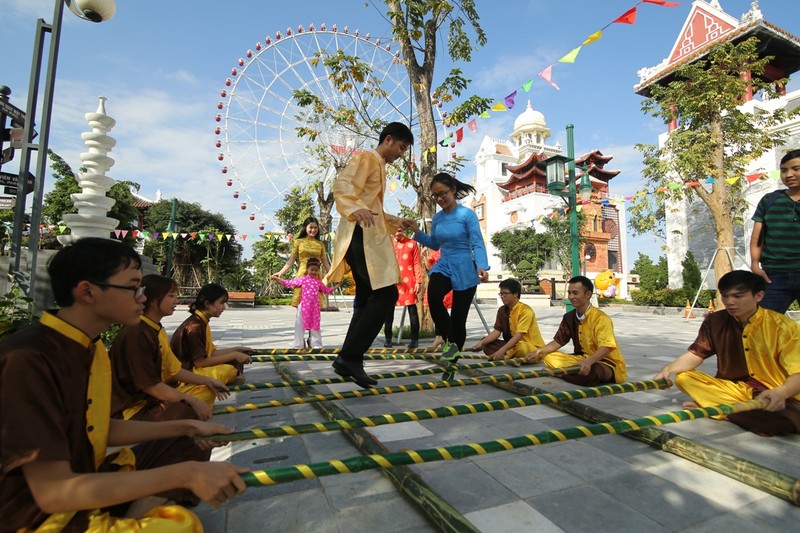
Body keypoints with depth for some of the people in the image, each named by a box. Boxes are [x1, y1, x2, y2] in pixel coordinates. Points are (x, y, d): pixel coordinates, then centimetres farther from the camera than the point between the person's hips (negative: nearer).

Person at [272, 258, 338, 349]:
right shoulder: (303, 279, 2)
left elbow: (327, 290, 26)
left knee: (315, 326, 8)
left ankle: (316, 345, 16)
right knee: (300, 326, 5)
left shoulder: (319, 282, 11)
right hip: (304, 306, -2)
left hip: (315, 307, 3)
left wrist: (336, 286, 24)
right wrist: (277, 278, 4)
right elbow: (289, 283, 4)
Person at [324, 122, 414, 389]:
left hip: (369, 236, 10)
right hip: (362, 235, -10)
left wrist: (397, 222, 30)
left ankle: (348, 359, 9)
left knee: (368, 299, 6)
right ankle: (350, 356, -14)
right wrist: (356, 209, -37)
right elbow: (341, 184, -19)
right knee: (386, 294, -16)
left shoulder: (379, 166, 30)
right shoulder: (366, 158, 1)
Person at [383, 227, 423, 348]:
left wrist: (418, 281, -6)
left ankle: (415, 339, 10)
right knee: (389, 310, 6)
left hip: (408, 282, -2)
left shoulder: (412, 244, 1)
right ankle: (388, 339, 17)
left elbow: (417, 263, 0)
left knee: (412, 310, 2)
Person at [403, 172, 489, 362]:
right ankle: (448, 340, -8)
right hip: (444, 266, 4)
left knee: (458, 316, 2)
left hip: (464, 270, -3)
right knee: (433, 296, -29)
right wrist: (416, 231, 4)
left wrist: (481, 266, -29)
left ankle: (455, 356, 27)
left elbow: (477, 244, -12)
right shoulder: (437, 218, 8)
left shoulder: (468, 214, -8)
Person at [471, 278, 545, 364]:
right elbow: (497, 331, -2)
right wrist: (482, 342, -19)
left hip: (533, 347, -7)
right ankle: (510, 357, -24)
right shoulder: (502, 310, 4)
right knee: (487, 344, -9)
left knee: (520, 348, -40)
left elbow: (518, 335, -26)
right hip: (513, 344, 7)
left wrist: (502, 350, -36)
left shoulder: (526, 311, -18)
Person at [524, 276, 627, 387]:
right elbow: (558, 341, 8)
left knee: (590, 372, -40)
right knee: (548, 357, -5)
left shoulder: (601, 318, -20)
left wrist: (588, 362, -50)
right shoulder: (569, 317, 1)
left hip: (608, 362, -7)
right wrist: (539, 352, -8)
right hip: (583, 358, 7)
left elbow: (606, 348, -32)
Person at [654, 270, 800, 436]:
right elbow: (695, 354, -2)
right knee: (683, 378, -19)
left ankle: (713, 407, -15)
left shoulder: (783, 326, -12)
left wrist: (781, 392, -41)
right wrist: (668, 369, -23)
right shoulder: (715, 321, -3)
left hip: (773, 396, -2)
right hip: (735, 389, 3)